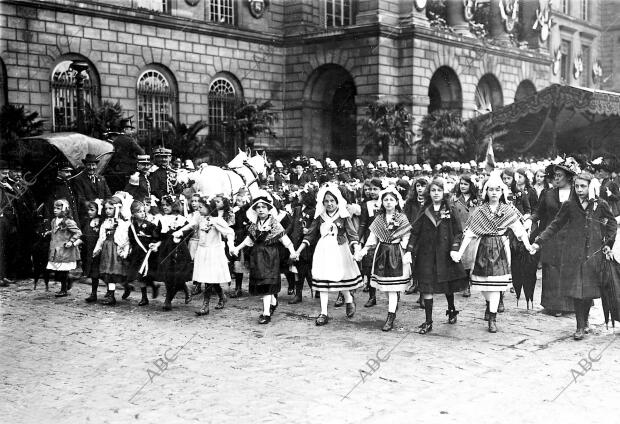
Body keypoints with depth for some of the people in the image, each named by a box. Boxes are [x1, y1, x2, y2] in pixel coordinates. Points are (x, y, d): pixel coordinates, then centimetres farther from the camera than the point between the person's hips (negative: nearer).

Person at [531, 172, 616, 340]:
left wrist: (608, 243, 1)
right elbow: (555, 225, 5)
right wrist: (539, 242, -2)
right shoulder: (569, 205, 0)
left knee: (590, 289, 6)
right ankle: (580, 326, 5)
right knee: (576, 289, -4)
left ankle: (585, 321, 27)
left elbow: (612, 224, 11)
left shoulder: (600, 204, 0)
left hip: (594, 253, 1)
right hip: (573, 253, 0)